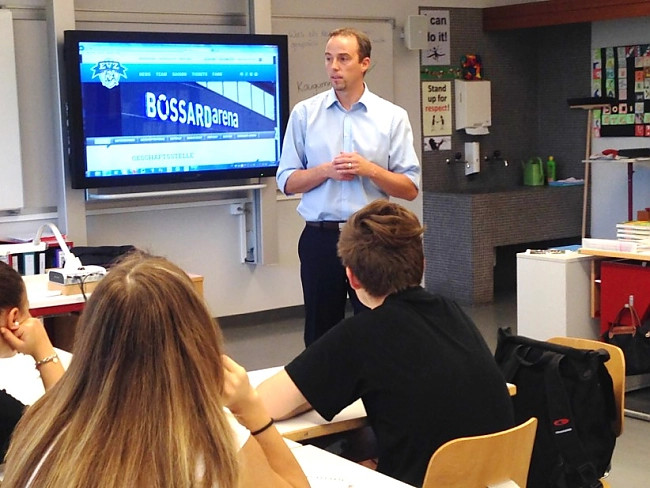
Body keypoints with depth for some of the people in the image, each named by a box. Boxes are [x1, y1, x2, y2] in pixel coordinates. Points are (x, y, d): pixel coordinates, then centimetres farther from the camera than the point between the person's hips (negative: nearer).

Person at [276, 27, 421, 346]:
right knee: (319, 334, 10)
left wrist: (369, 169, -15)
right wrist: (326, 170, -13)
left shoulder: (392, 117, 1)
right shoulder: (304, 113, 4)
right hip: (320, 238, 1)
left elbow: (410, 188, 0)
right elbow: (287, 181, 3)